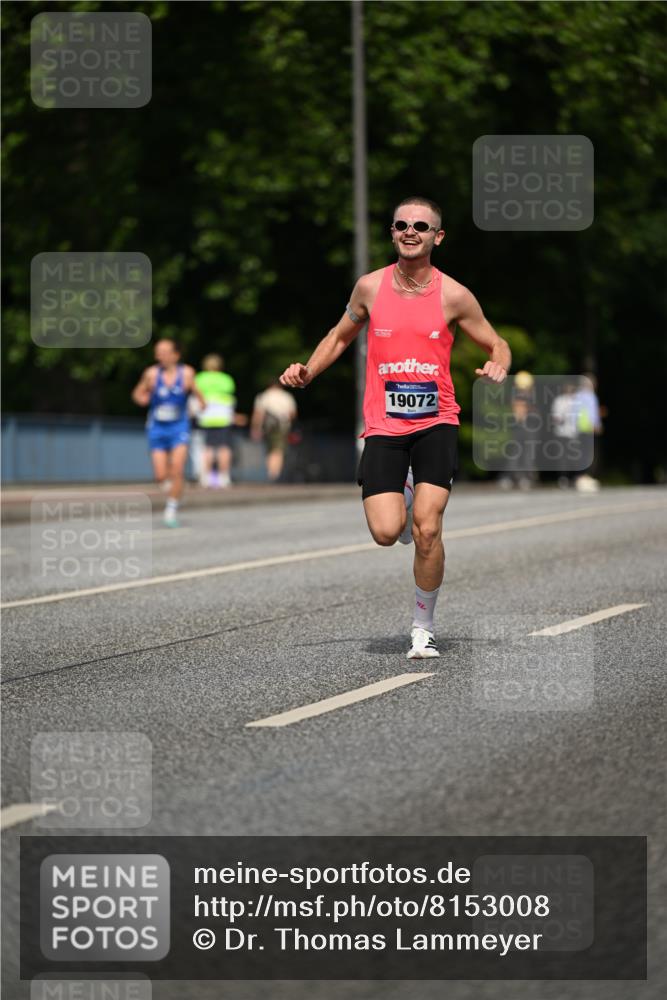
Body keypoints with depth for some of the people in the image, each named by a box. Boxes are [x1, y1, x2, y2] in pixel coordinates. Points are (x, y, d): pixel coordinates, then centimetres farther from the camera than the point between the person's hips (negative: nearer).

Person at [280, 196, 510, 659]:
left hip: (435, 422, -1)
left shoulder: (453, 295, -2)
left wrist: (499, 366, -16)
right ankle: (403, 502, 26)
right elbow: (340, 337, 20)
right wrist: (306, 372, 5)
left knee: (427, 530, -14)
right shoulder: (371, 287, 4)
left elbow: (497, 345, 7)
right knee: (386, 532, -12)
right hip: (383, 427, 2)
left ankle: (424, 627, 6)